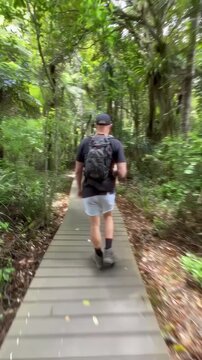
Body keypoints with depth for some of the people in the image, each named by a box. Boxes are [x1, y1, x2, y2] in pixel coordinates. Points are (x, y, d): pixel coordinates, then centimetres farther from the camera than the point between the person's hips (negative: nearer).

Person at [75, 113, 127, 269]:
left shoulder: (85, 142, -1)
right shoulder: (116, 144, -6)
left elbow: (78, 170, 2)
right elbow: (122, 173, -12)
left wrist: (80, 188, 17)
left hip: (89, 190, 1)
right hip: (107, 190, 0)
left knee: (95, 223, 15)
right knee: (108, 217, 26)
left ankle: (99, 256, 33)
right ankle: (108, 251, 19)